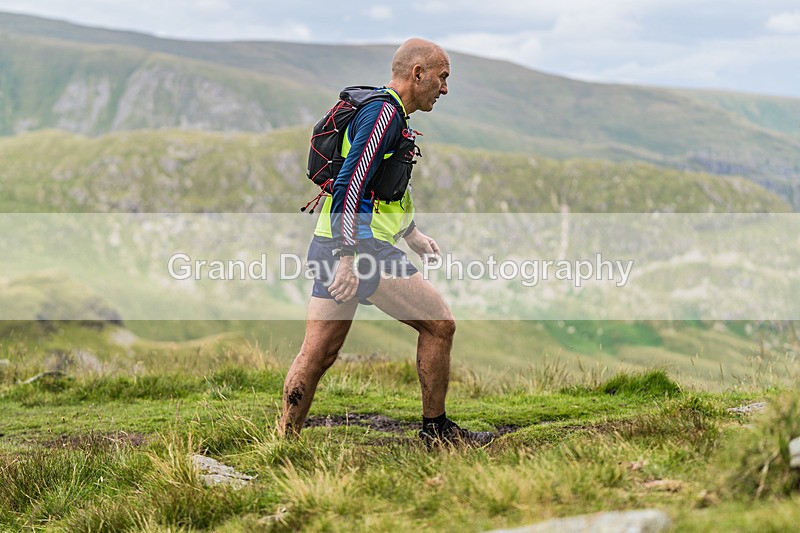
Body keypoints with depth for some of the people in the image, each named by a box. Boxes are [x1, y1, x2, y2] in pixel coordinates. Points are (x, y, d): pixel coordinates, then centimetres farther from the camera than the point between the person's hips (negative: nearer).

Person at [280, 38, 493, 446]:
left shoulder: (382, 109, 20)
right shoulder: (384, 112, -12)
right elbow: (350, 185, -21)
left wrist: (411, 234, 37)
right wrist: (348, 258, -24)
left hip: (330, 244, 10)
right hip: (361, 245, -10)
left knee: (318, 352, 8)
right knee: (438, 324, 2)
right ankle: (435, 429, 13)